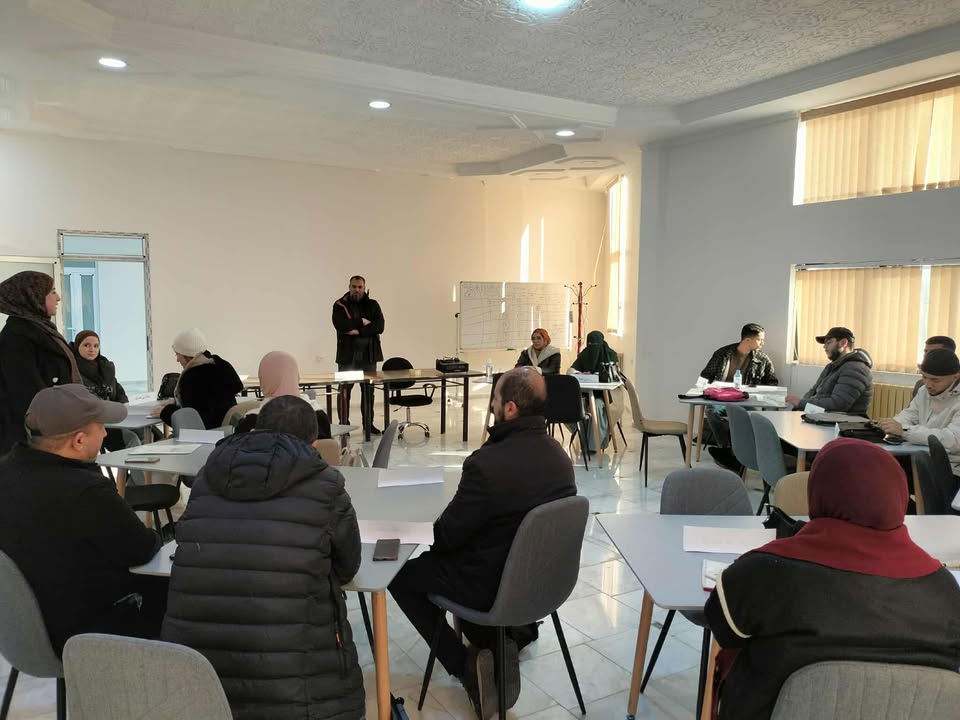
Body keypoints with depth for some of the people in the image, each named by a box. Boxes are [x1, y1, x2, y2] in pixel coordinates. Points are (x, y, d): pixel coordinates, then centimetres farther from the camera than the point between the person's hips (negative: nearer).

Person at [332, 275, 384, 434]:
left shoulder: (373, 305, 8)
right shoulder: (340, 305, 3)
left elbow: (379, 327, -6)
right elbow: (340, 324, -15)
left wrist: (358, 331, -14)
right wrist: (362, 322, -10)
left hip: (368, 354, 2)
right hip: (347, 354, -2)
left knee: (368, 390, 7)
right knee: (344, 390, -2)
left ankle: (368, 424, 17)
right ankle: (343, 424, 5)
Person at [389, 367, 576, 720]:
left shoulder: (487, 464, -30)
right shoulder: (558, 454, -5)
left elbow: (446, 534, -18)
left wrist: (430, 529, 4)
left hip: (494, 585, -7)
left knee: (399, 572, 12)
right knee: (465, 551, 31)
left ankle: (467, 666, 9)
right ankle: (494, 643, 24)